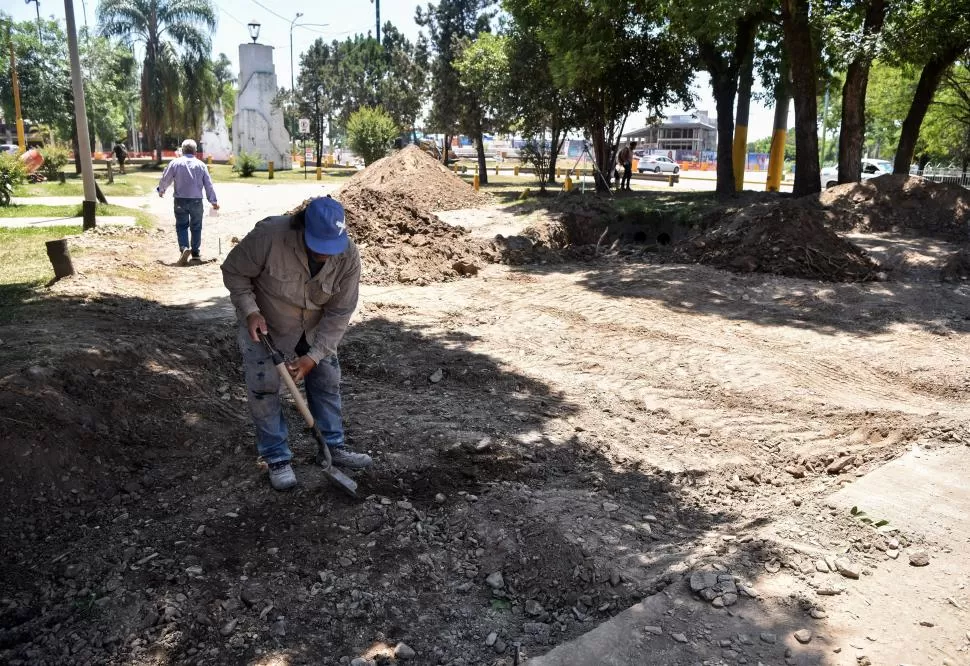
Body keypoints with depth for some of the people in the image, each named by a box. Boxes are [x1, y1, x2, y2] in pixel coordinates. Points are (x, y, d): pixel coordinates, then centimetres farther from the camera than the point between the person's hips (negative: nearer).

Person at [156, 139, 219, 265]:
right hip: (196, 201, 1)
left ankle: (184, 248, -13)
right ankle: (196, 252, 15)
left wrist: (161, 190, 25)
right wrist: (213, 201, 13)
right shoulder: (201, 165, 2)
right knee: (196, 227, 11)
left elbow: (165, 179, 4)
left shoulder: (175, 163, -2)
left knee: (181, 226, 6)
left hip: (180, 200, -1)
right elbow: (208, 185, 4)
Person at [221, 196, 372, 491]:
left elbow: (339, 312, -19)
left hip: (314, 329, 3)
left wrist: (314, 356, -24)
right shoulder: (269, 235, -35)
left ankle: (334, 446, 24)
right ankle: (277, 458, 13)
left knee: (328, 382, 7)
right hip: (265, 326, -3)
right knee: (264, 389, -3)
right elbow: (234, 272, -18)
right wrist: (250, 311, -30)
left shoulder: (348, 255, -26)